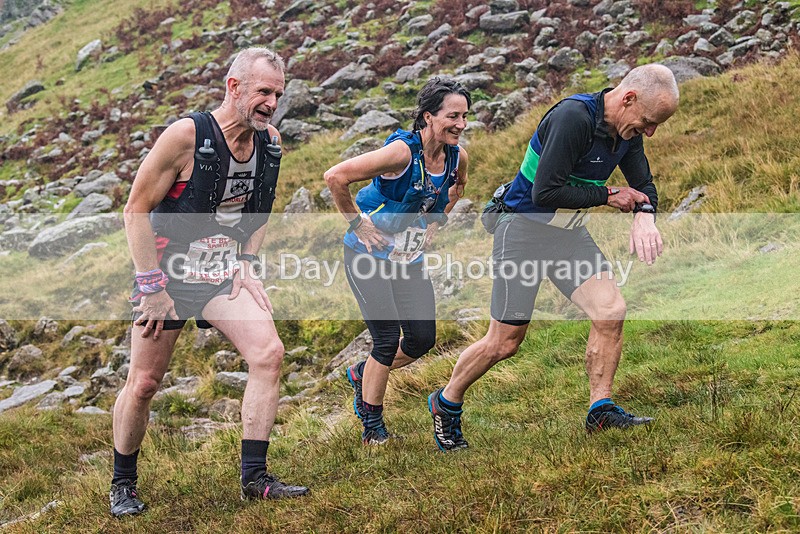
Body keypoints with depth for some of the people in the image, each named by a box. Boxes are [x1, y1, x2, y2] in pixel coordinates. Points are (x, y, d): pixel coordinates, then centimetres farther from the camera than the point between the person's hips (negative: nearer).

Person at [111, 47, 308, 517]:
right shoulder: (187, 135, -20)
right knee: (144, 384, 1)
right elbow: (136, 209, -16)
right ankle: (123, 484, 23)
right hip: (168, 272, -5)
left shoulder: (270, 143, -2)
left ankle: (254, 477, -3)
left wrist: (246, 262, 4)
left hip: (225, 274, 5)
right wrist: (151, 285, -17)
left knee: (269, 354, -12)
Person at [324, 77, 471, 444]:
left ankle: (361, 374, 32)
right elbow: (335, 177, -26)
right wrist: (357, 223, -17)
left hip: (410, 259, 7)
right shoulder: (402, 151, -25)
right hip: (369, 255, -7)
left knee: (423, 339, 3)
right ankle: (372, 425, 13)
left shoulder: (457, 156, -4)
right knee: (387, 340, -8)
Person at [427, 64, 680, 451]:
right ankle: (445, 404, 22)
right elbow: (546, 192, -29)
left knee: (611, 311, -10)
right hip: (525, 228, -7)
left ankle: (600, 411, 3)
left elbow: (644, 187, 10)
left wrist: (644, 216, -13)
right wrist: (608, 196, -19)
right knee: (504, 342, 0)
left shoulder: (627, 132, -1)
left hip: (570, 232, 7)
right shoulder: (573, 117, -26)